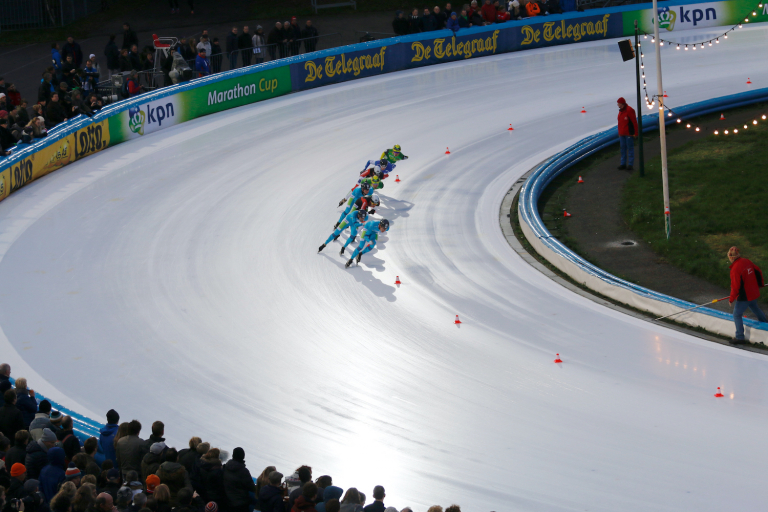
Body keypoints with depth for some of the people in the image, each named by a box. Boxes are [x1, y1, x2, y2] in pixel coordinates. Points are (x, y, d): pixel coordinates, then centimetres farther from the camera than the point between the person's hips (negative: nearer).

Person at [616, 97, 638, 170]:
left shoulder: (629, 110, -13)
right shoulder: (620, 111, 12)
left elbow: (634, 122, -14)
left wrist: (635, 133, -14)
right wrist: (619, 133, 18)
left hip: (629, 133, -8)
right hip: (622, 134, 8)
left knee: (630, 148, -1)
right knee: (623, 148, 10)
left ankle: (630, 164, 2)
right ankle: (623, 163, 15)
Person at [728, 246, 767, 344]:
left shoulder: (735, 269, -26)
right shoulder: (747, 262, -2)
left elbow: (735, 287, -24)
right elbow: (758, 271, 12)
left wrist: (731, 299, -10)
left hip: (744, 296, -8)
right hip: (754, 292, 8)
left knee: (737, 314, 3)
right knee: (754, 307, 33)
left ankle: (740, 337, 3)